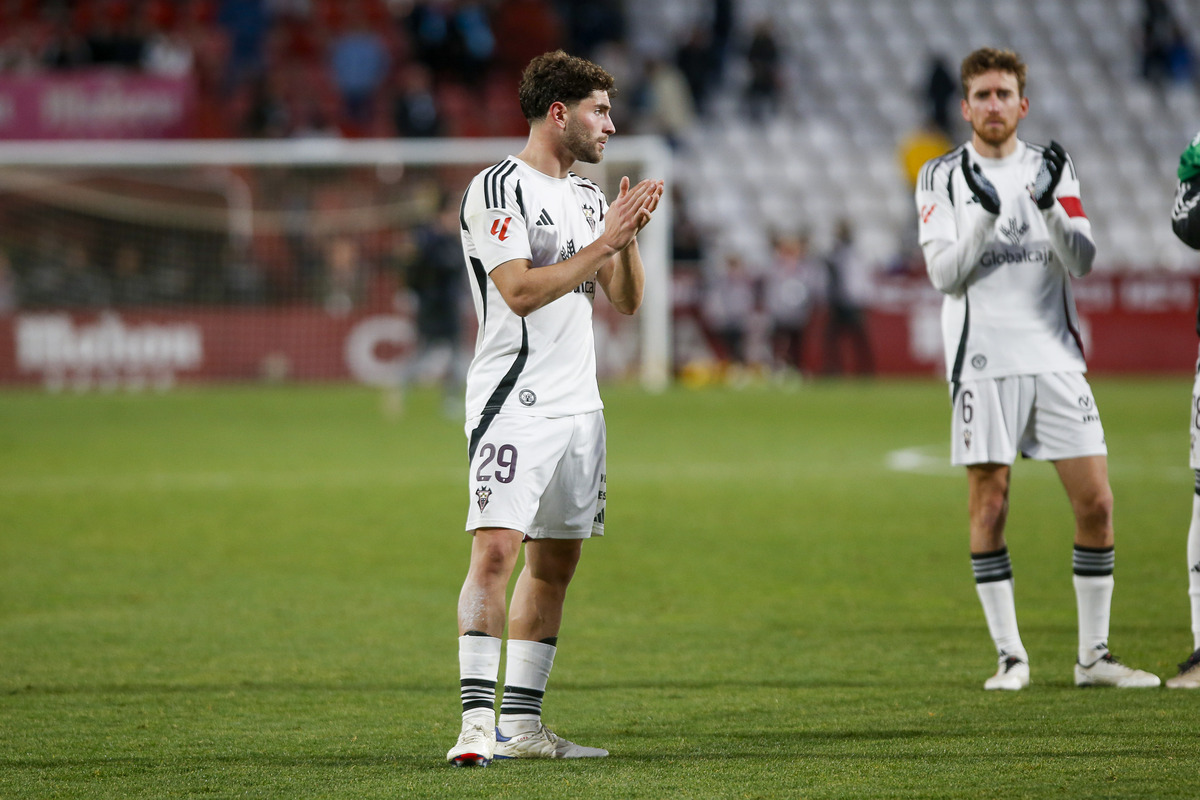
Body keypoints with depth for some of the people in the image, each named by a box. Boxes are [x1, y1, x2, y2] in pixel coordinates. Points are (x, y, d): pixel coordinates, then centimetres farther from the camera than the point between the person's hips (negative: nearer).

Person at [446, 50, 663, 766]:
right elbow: (520, 290, -17)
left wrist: (630, 236, -2)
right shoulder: (497, 189, -7)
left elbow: (626, 301, 15)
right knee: (496, 550, -17)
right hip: (515, 403, -8)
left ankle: (523, 721, 12)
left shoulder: (588, 196, 17)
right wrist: (604, 241, -15)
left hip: (578, 404, 8)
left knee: (555, 564, 7)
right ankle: (478, 721, -20)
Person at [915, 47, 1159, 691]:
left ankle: (1093, 655, 5)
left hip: (1055, 357, 2)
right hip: (983, 362, -2)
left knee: (1095, 501, -3)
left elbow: (1082, 262, 0)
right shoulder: (942, 178, 3)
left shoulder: (1053, 169, 10)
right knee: (989, 507, -3)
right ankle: (1010, 656, 6)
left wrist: (1048, 207, -16)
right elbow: (944, 273, -6)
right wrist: (986, 215, -20)